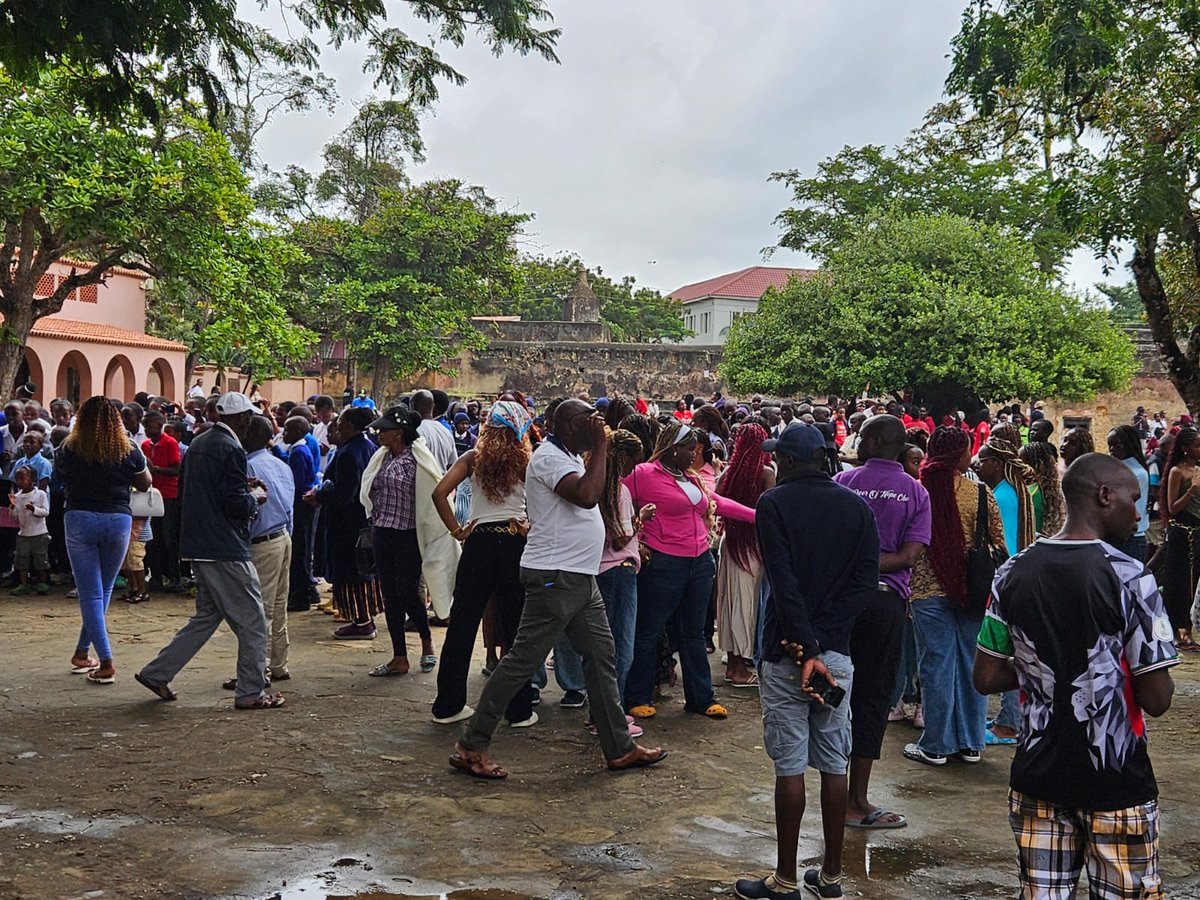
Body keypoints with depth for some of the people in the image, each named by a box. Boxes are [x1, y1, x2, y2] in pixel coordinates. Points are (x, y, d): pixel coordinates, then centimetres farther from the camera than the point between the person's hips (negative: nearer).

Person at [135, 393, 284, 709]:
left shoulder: (199, 443, 13)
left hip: (199, 546, 9)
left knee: (207, 616, 20)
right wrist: (255, 497, 1)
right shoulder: (231, 449, -16)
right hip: (225, 549, -9)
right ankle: (251, 692, 6)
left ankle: (156, 673, 19)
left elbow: (184, 491, 21)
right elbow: (236, 505, -22)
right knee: (252, 622, 1)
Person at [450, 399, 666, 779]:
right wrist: (600, 445, -21)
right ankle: (471, 746, 2)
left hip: (581, 577, 10)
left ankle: (620, 748, 20)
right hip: (555, 577, -10)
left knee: (602, 657, 12)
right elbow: (587, 495, -29)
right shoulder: (549, 457, -15)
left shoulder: (570, 458, 17)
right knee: (522, 659, -6)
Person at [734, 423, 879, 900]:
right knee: (834, 765, 12)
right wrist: (821, 638, -8)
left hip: (787, 652, -4)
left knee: (790, 766, 2)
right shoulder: (857, 507, 5)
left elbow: (784, 584, -16)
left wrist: (807, 648, -16)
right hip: (839, 652, 4)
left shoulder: (774, 503, -7)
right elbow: (866, 583, -3)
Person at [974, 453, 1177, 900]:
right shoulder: (1129, 578, -15)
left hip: (1037, 775, 4)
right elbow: (1157, 700, -14)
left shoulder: (1013, 573, -1)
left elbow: (985, 678, 2)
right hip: (1115, 782, -4)